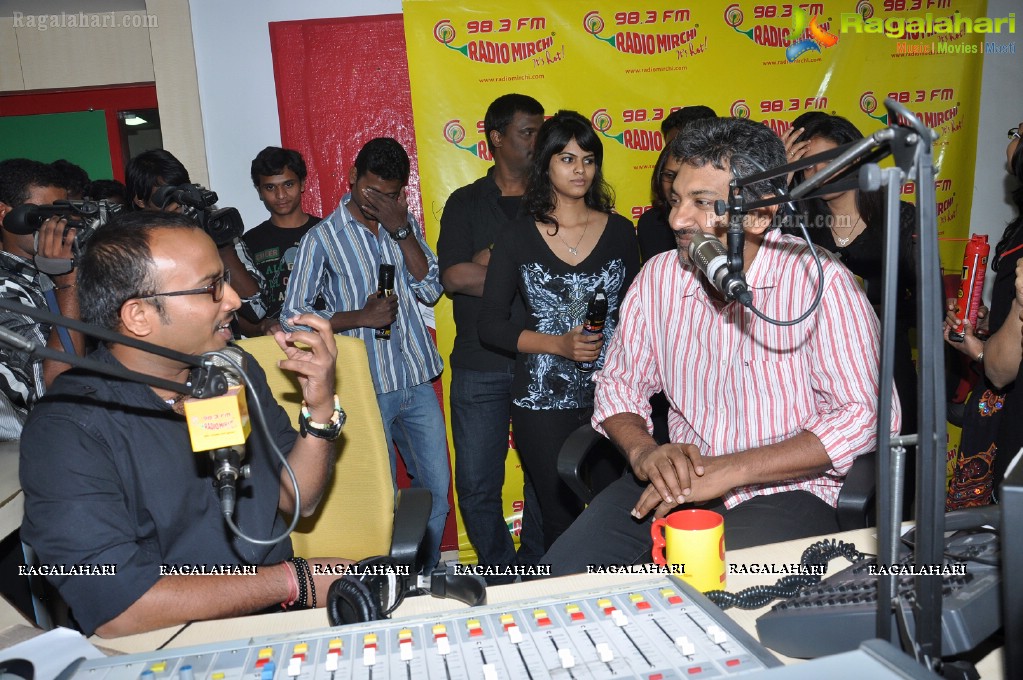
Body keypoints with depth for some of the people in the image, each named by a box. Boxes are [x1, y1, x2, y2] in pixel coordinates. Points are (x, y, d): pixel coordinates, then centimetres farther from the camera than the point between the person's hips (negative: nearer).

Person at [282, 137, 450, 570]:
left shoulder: (405, 224, 9)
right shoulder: (323, 238, -4)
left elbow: (430, 290, -1)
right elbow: (293, 316, -5)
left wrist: (402, 230, -10)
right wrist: (359, 317, -15)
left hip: (417, 382, 5)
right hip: (366, 387, -4)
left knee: (437, 489, 12)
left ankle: (425, 580, 32)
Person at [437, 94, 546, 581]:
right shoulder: (466, 203, 8)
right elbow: (453, 277, -7)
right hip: (480, 366, 0)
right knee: (477, 485, 4)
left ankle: (536, 572, 27)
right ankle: (499, 575, 24)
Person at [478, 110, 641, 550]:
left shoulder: (619, 231, 6)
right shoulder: (518, 238, 0)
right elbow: (491, 325, -1)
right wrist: (558, 344, -13)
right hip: (544, 403, -1)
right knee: (561, 518, 5)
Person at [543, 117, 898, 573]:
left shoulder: (819, 282, -12)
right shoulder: (658, 276, 4)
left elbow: (865, 416, -16)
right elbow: (618, 384, 10)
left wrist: (729, 471, -22)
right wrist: (643, 451, -13)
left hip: (782, 490, -3)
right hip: (676, 484, 4)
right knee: (557, 582, -15)